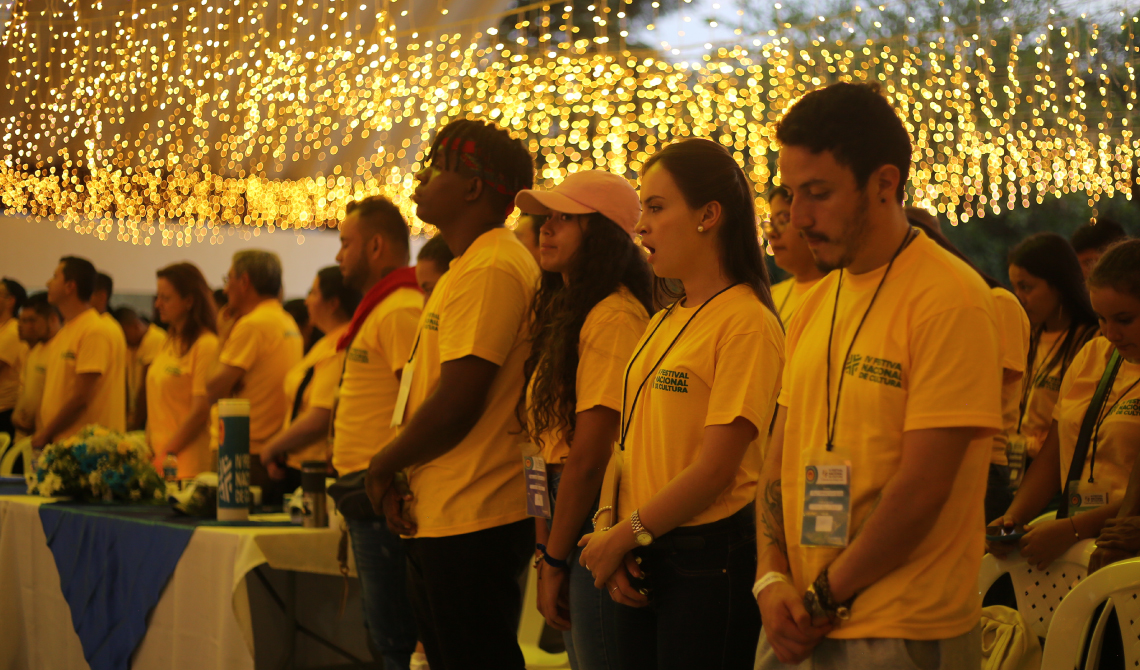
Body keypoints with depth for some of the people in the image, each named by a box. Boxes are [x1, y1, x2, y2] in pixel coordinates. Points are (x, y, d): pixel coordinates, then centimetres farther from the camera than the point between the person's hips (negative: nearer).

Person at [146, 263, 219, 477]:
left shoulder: (206, 345, -10)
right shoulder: (169, 343, 16)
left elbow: (201, 410, -14)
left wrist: (166, 454, -15)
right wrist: (149, 450, 9)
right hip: (160, 455, 7)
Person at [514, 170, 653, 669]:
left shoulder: (615, 317, -15)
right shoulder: (563, 313, 16)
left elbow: (589, 455, -17)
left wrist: (553, 560, -12)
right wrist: (544, 550, 9)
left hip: (597, 518, -9)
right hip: (569, 512, 9)